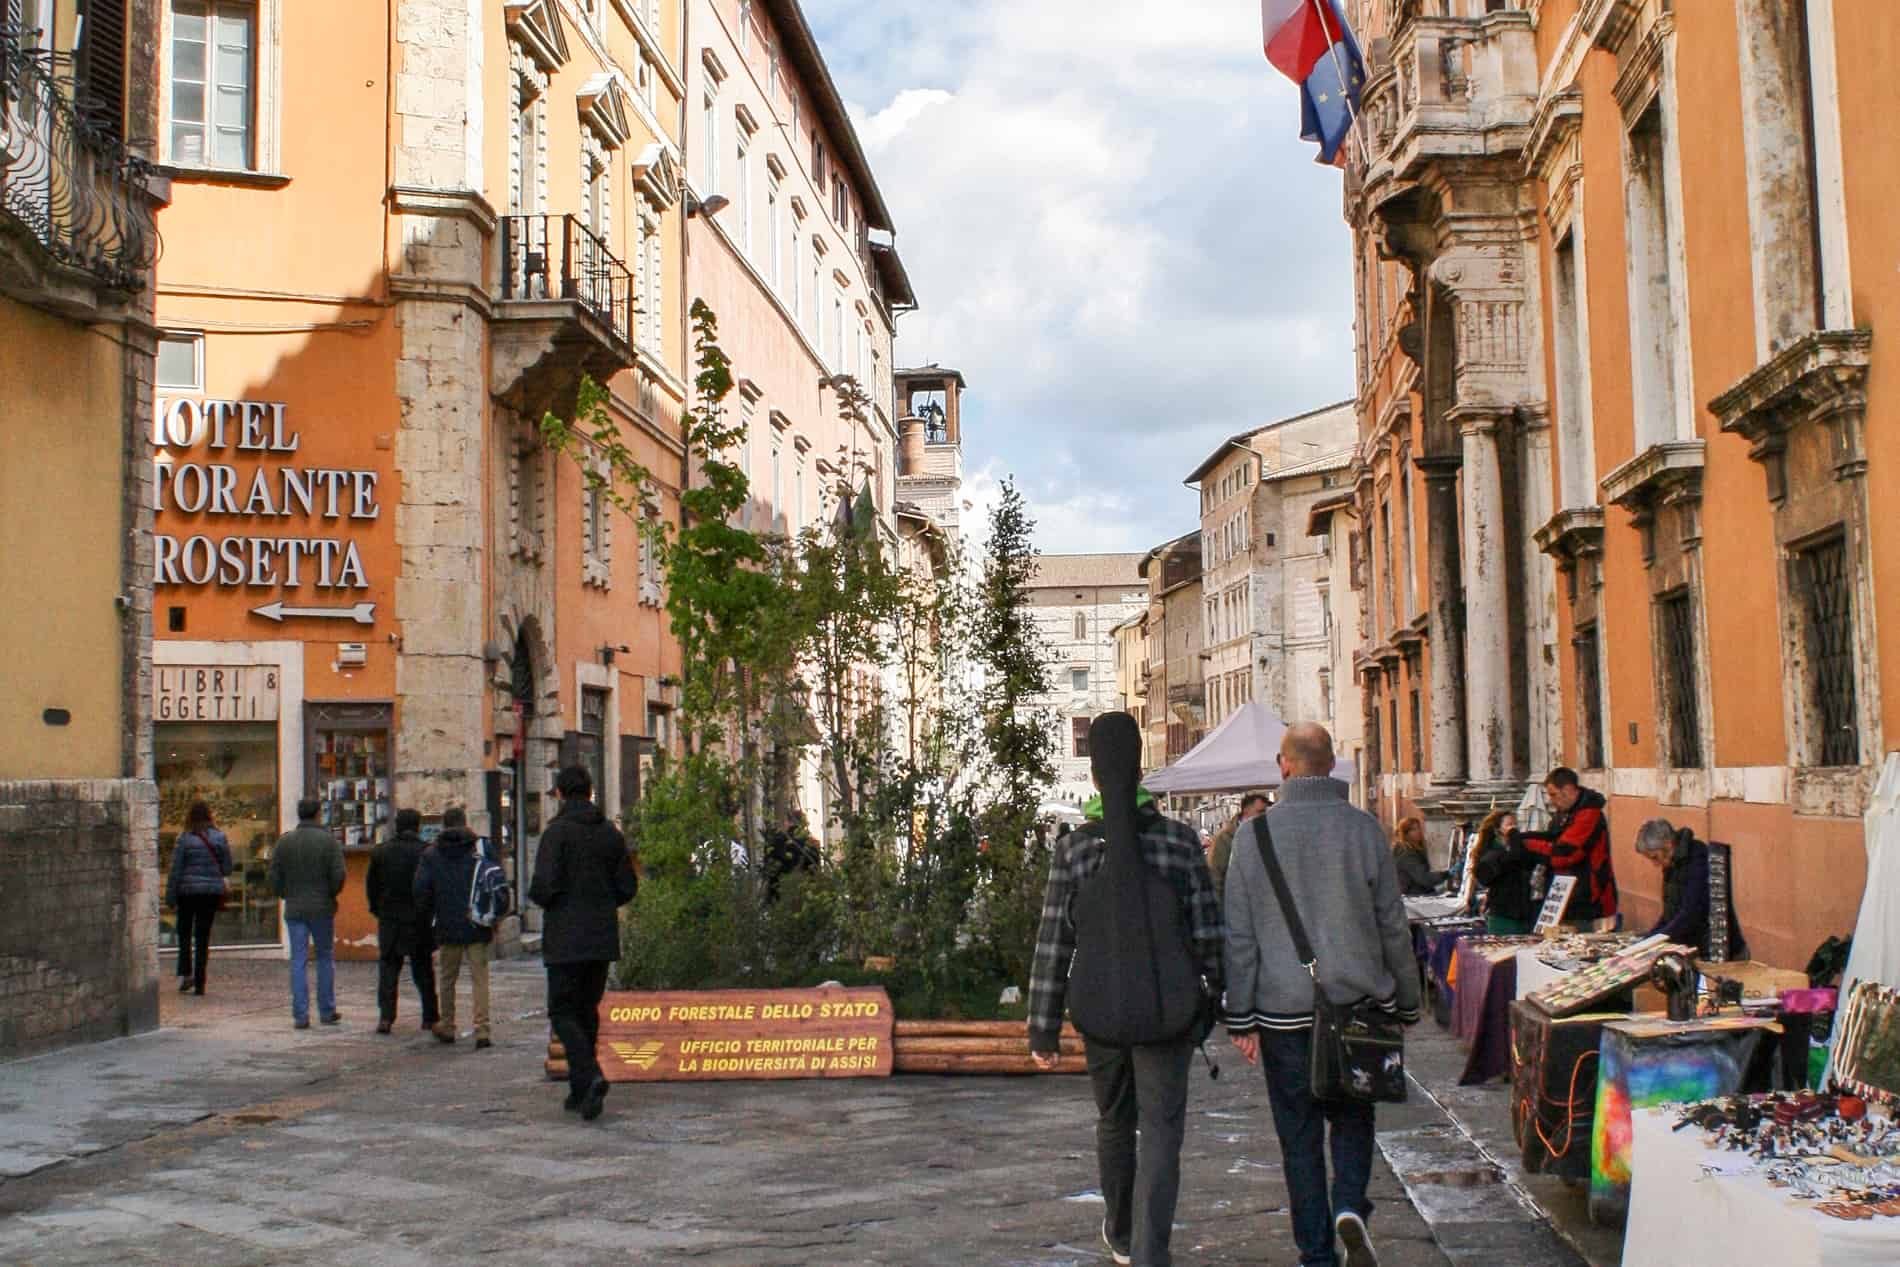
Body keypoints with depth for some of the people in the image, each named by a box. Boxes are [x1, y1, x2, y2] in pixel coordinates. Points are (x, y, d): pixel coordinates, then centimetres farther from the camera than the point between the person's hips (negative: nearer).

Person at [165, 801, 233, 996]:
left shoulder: (184, 838, -7)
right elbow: (227, 868, 2)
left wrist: (170, 898, -1)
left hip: (188, 891, -2)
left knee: (184, 932, 16)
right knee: (203, 936, 6)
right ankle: (199, 983, 4)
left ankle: (185, 973, 1)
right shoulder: (219, 837, -1)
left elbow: (175, 870, -6)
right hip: (212, 891, 2)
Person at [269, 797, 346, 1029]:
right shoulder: (330, 841, -6)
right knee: (326, 958, 10)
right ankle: (327, 1011, 13)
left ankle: (300, 1015, 0)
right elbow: (338, 875, -12)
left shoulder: (285, 842, 1)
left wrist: (288, 896, 15)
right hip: (322, 908, -2)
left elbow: (274, 877, 0)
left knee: (298, 961, 4)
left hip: (294, 909, 2)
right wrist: (330, 895, 6)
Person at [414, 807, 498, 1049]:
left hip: (447, 929, 1)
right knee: (479, 978, 0)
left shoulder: (430, 855, 2)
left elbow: (421, 893, 1)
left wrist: (426, 925, 11)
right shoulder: (481, 850, -1)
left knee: (447, 978, 16)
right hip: (477, 929, -1)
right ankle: (482, 1031, -8)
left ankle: (446, 1027, 25)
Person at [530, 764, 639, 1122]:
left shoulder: (557, 832, -10)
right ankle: (580, 1092, 16)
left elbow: (544, 887, -17)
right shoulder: (611, 834, 6)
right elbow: (627, 888, 6)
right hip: (603, 939, 5)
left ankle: (590, 1077, -20)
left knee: (563, 1012, 0)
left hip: (566, 940, -5)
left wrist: (537, 897, 5)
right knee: (587, 1011, 14)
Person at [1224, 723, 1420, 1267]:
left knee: (1299, 1132, 8)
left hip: (1285, 1011, -1)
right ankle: (1349, 1205, -5)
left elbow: (1238, 934, -3)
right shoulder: (1364, 828, -3)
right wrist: (1406, 1002, 13)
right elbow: (1393, 924, 3)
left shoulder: (1255, 833, -5)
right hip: (1358, 1002, 1)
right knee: (1352, 1114, 18)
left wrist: (1241, 1017, 3)